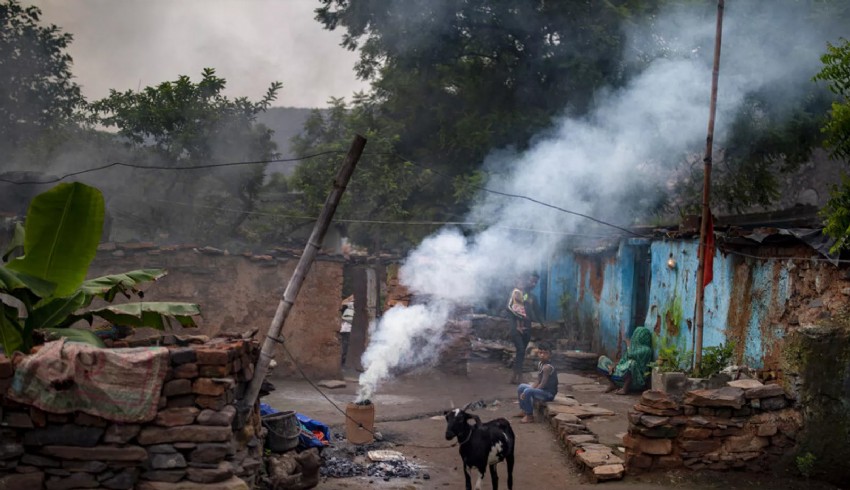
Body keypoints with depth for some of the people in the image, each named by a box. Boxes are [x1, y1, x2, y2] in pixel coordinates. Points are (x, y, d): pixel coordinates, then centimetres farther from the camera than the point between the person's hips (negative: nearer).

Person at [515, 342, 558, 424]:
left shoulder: (547, 367, -23)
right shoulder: (540, 364, 5)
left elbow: (543, 384, -24)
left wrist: (527, 392, -18)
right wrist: (530, 388, -6)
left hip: (549, 393, -10)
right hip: (542, 390, 10)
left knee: (527, 392, -28)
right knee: (521, 387, 13)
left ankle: (529, 416, -15)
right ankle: (524, 411, 20)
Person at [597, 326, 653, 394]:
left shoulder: (646, 350, -10)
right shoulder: (634, 347, 16)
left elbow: (631, 354, -23)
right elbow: (623, 360, 13)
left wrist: (628, 345, -2)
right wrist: (614, 365, -6)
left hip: (636, 379, -9)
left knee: (632, 362, -40)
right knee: (602, 359, 8)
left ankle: (625, 388, -27)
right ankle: (614, 384, 0)